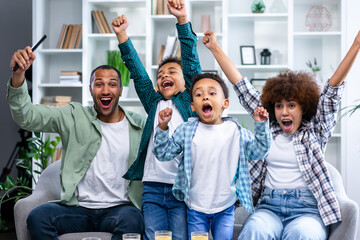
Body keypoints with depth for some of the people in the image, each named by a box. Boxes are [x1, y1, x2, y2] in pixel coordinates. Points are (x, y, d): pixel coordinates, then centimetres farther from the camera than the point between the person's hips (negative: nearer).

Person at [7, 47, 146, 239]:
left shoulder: (140, 126, 7)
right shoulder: (75, 117, 6)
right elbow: (26, 117, -2)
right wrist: (18, 75, -20)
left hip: (119, 207, 0)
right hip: (78, 207, 1)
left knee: (131, 220, -35)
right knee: (37, 218, -27)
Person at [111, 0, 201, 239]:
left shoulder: (188, 101, 9)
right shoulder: (154, 103, 18)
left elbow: (192, 64, 1)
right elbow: (138, 73, 11)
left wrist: (183, 20, -7)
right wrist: (122, 35, 3)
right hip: (153, 187, 3)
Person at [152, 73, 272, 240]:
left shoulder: (236, 131, -3)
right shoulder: (186, 131, -4)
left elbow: (258, 151, 3)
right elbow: (164, 154, -2)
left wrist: (261, 125, -8)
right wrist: (162, 128, -15)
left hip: (225, 207, 0)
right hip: (196, 208, 0)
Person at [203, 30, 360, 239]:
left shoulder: (315, 132, 10)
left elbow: (332, 91, -1)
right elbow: (241, 86, 17)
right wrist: (215, 47, 21)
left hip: (306, 208, -2)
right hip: (269, 206, 2)